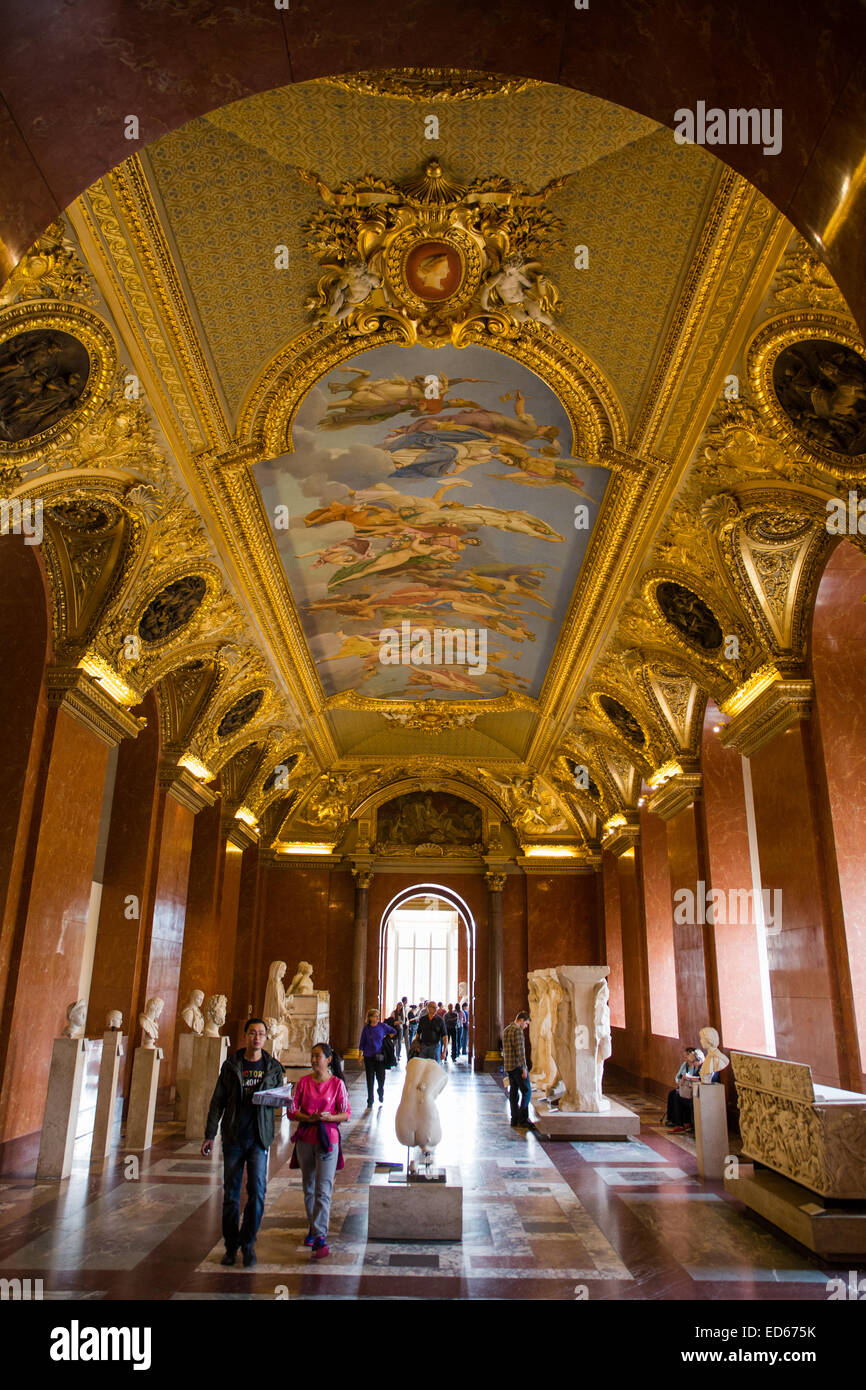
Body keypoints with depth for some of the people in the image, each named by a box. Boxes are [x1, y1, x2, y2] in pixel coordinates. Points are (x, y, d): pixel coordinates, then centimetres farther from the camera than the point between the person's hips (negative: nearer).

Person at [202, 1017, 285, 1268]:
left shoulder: (273, 1067, 3)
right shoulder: (231, 1065, 2)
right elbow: (217, 1101, 4)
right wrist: (209, 1135, 0)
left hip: (259, 1137, 0)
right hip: (233, 1137, 1)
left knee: (257, 1191, -8)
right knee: (231, 1193, 7)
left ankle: (248, 1243, 10)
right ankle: (231, 1246, 23)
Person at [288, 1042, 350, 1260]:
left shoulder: (337, 1084, -5)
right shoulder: (303, 1082, 2)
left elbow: (346, 1114, -2)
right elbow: (292, 1111, 1)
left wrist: (328, 1117, -20)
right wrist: (310, 1117, -15)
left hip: (327, 1140, -3)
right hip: (305, 1139, 4)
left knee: (323, 1190, -10)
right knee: (309, 1188, 16)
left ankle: (320, 1238, -10)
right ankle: (313, 1227, 33)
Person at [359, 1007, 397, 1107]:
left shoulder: (383, 1026, -4)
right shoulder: (366, 1028, -3)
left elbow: (393, 1032, 12)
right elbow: (362, 1043, 4)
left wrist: (386, 1038, 2)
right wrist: (360, 1056, 2)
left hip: (380, 1056, 0)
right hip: (368, 1057, 0)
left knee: (381, 1078, 4)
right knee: (370, 1080, 4)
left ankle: (381, 1098, 30)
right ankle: (370, 1102, 16)